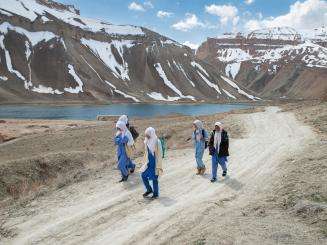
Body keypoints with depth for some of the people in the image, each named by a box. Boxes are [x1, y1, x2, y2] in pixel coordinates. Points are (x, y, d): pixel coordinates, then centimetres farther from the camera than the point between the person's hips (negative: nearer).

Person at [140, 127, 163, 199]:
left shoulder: (157, 142, -18)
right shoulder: (147, 141, 2)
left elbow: (159, 154, -15)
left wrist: (159, 166, -15)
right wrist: (145, 162, 16)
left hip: (155, 163, -6)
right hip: (149, 162, 7)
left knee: (154, 178, 3)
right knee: (143, 175, 6)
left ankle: (156, 194, 22)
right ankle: (149, 189, 27)